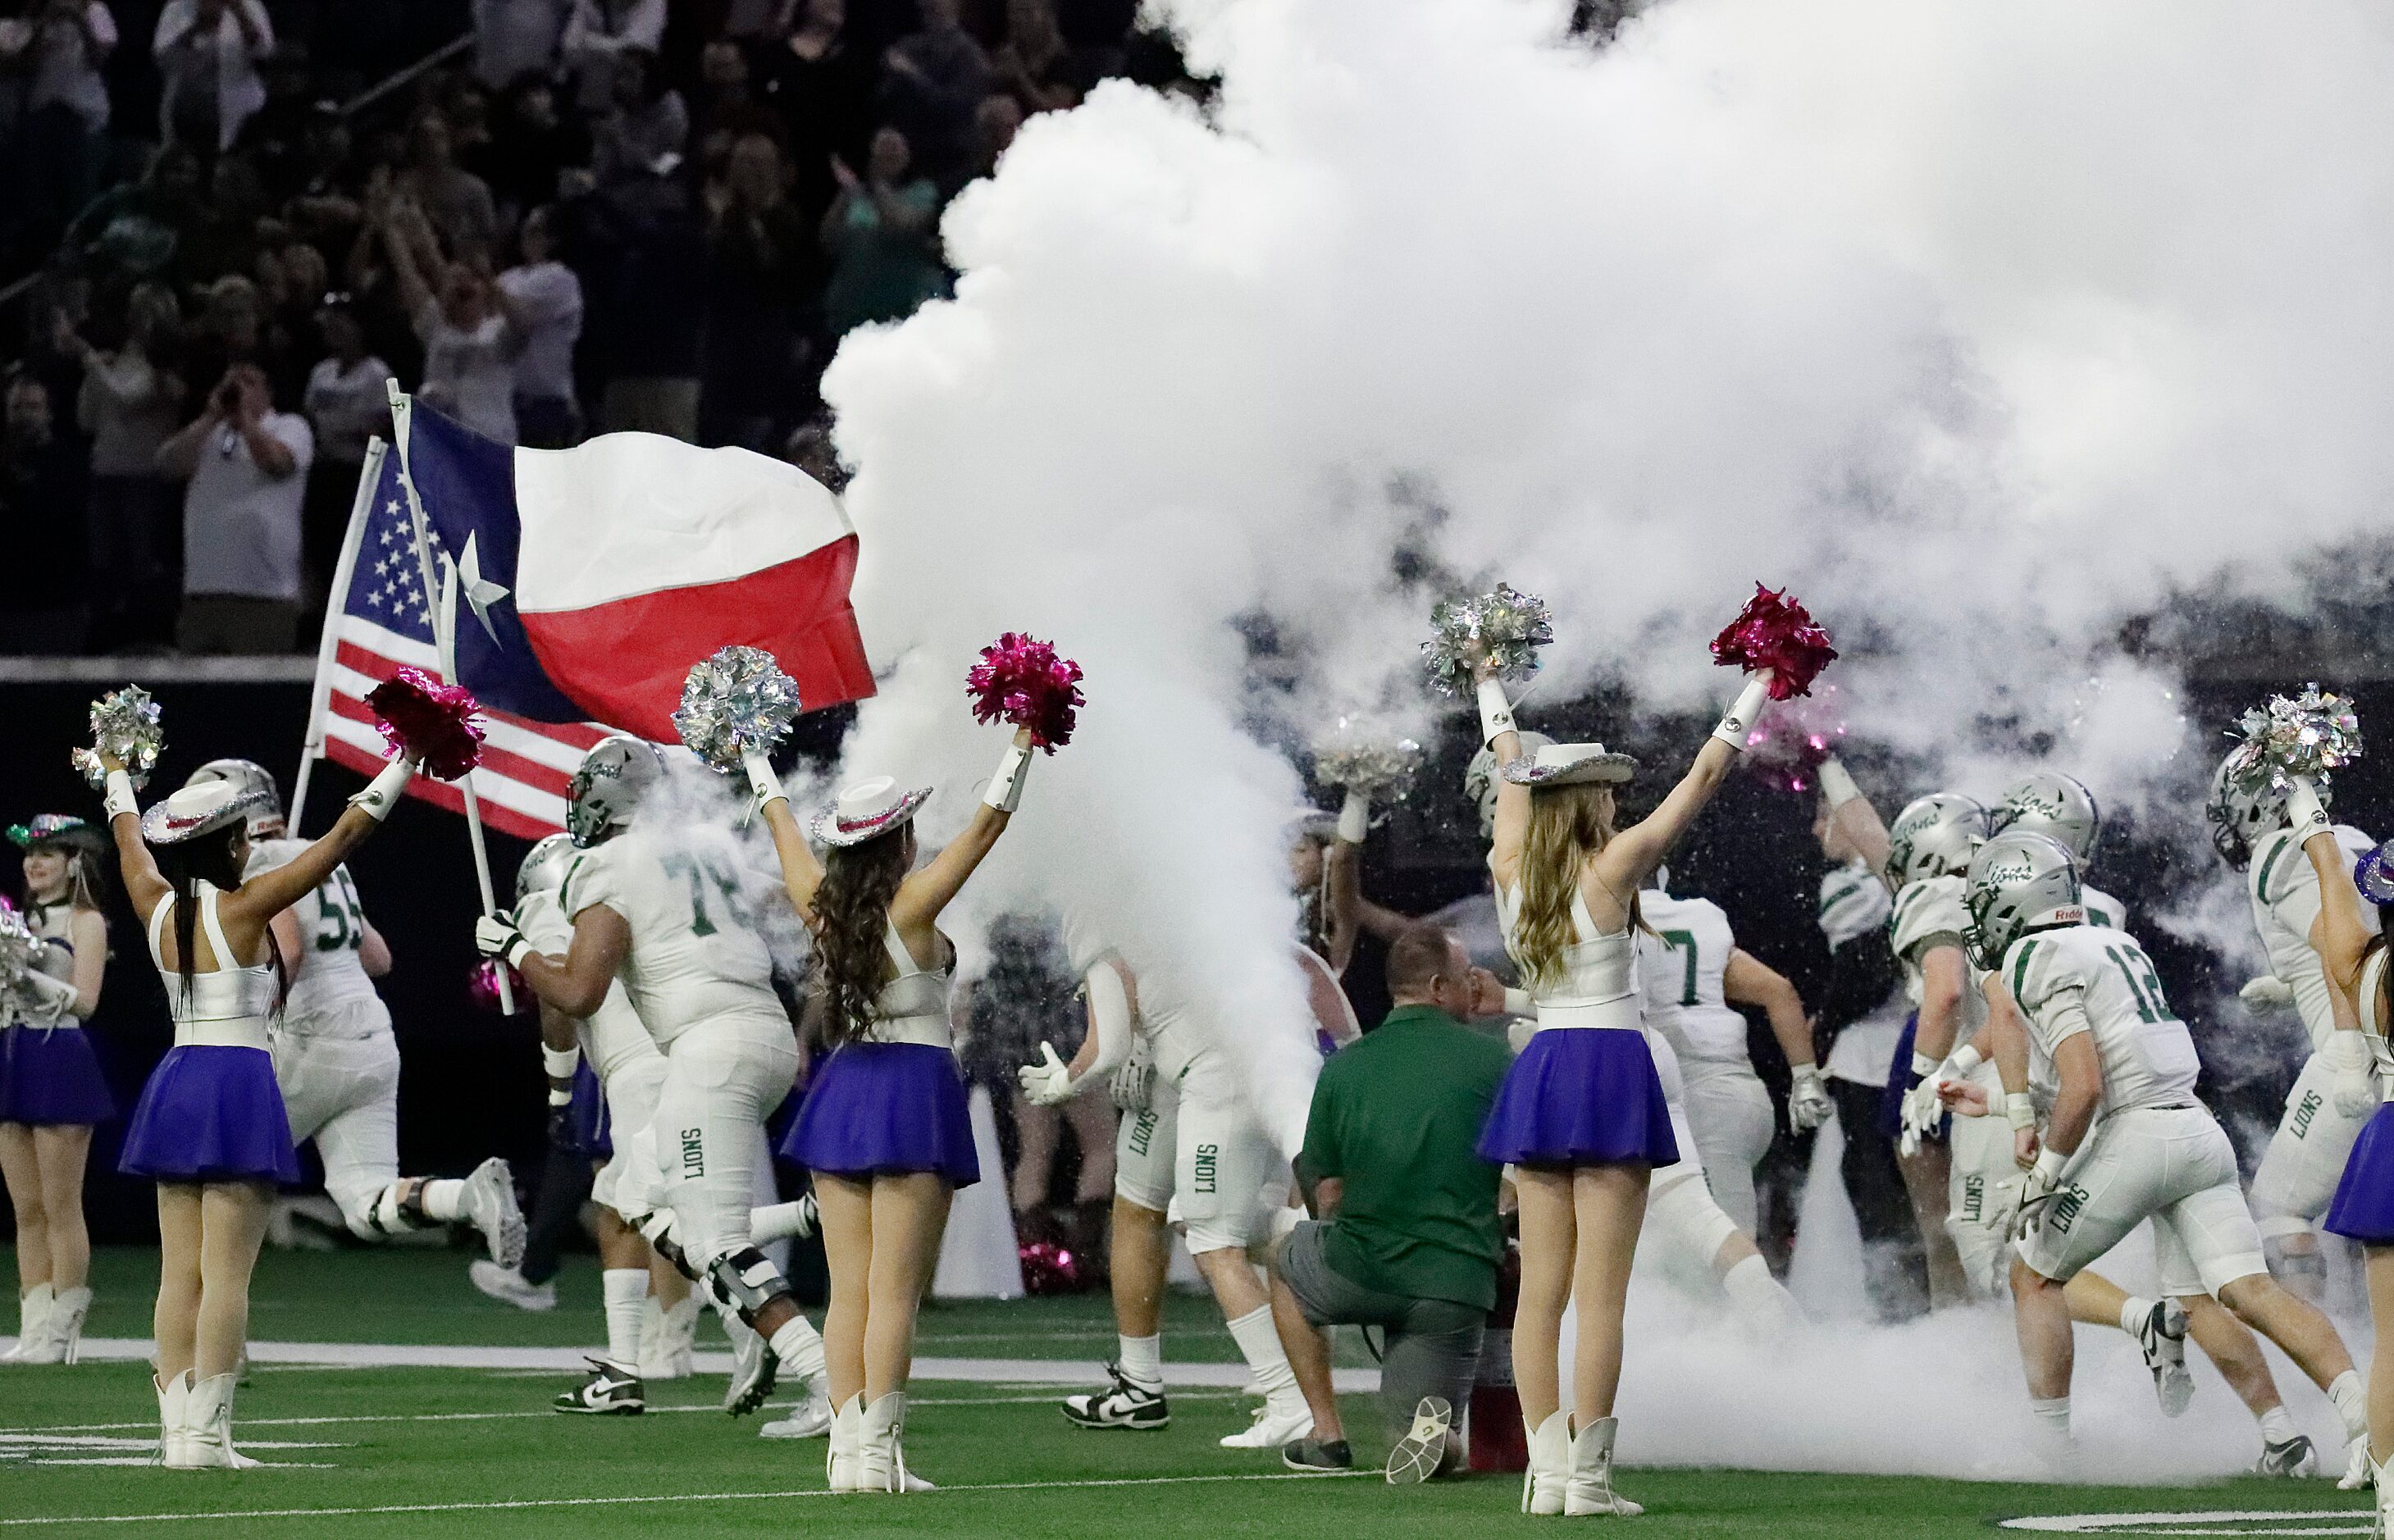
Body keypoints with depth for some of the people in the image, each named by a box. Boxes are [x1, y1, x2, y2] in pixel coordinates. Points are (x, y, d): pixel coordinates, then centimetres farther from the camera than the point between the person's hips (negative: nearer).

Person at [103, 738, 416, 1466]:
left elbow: (130, 839, 27)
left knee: (179, 1271, 6)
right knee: (226, 1272, -6)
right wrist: (404, 767, -3)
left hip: (173, 1085, 6)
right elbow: (341, 838, -9)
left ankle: (177, 1429, 4)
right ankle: (206, 1432, -10)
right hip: (238, 1085, -6)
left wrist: (115, 768, 46)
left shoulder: (157, 907, 6)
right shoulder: (243, 908, -9)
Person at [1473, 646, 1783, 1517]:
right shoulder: (1610, 869, -9)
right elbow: (1702, 778, -4)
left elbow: (1513, 773, 22)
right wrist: (1757, 692, 6)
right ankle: (1588, 1479, -8)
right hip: (1611, 1072, -6)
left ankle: (1546, 1473, 3)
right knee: (1600, 1294, -6)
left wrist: (1492, 692, 40)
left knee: (1541, 1288, 5)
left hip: (1538, 1075, 6)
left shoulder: (1510, 868, 4)